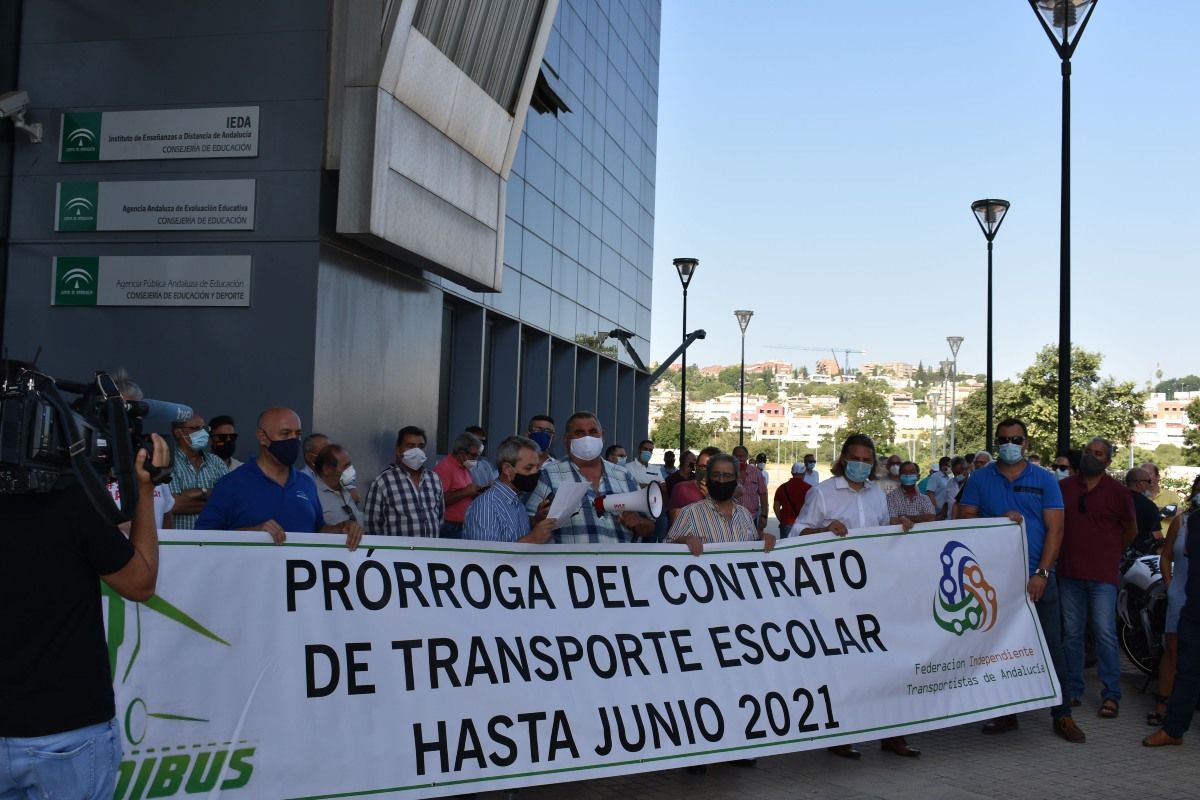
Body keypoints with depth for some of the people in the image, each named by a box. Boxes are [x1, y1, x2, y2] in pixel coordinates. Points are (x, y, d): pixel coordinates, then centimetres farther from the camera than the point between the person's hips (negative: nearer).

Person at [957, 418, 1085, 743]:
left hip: (1036, 577, -1)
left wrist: (1041, 574, -11)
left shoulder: (1044, 480, 3)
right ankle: (1006, 713, 18)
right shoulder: (980, 479, 5)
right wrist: (998, 520, -16)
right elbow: (964, 520, 1)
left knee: (1051, 646, 1)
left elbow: (1055, 528, -2)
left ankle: (1062, 715, 10)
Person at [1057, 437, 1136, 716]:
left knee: (1105, 634, -5)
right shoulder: (1063, 487, 4)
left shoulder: (1118, 492, -2)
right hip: (1069, 572, 3)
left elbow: (1131, 530, 11)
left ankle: (1111, 694, 3)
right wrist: (1073, 548, 11)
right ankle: (1073, 690, 19)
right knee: (1071, 633, 10)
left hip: (1103, 574, -3)